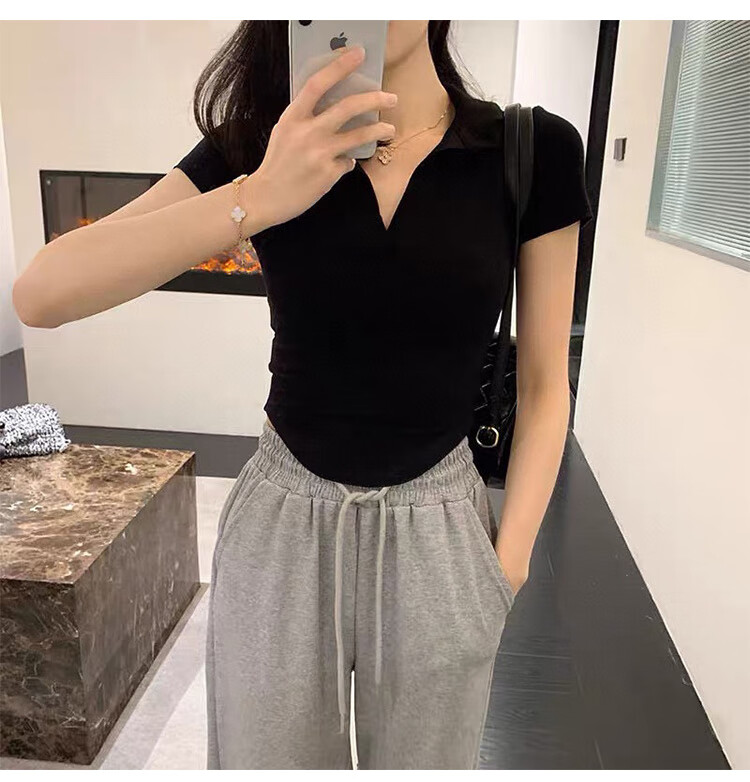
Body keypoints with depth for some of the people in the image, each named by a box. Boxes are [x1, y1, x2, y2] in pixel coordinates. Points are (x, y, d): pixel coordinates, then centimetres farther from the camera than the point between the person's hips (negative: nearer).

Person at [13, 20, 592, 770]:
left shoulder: (533, 150, -7)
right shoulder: (257, 142, -6)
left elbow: (543, 386, -1)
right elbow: (38, 294, -16)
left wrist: (509, 560, -5)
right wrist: (256, 196, -27)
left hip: (438, 533, 0)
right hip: (281, 524, 1)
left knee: (426, 760, 20)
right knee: (267, 759, 20)